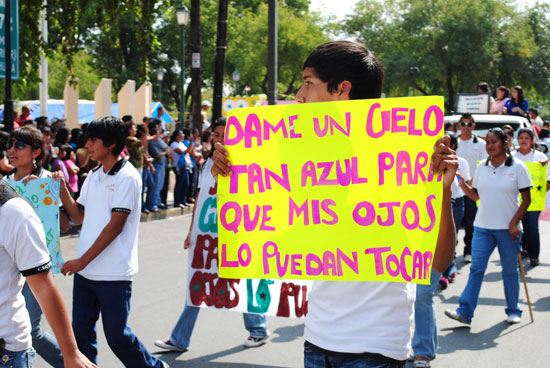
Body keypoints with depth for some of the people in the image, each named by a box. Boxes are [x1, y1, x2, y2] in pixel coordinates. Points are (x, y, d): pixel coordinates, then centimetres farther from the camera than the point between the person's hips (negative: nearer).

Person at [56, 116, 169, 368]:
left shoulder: (127, 177, -11)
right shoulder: (94, 175, 13)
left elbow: (115, 226, -16)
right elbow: (79, 216, 16)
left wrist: (83, 260, -17)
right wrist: (62, 189, 1)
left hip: (113, 274, -7)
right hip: (85, 271, 7)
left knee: (116, 335, 1)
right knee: (81, 334, 8)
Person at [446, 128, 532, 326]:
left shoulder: (517, 167, -4)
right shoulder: (482, 166, 8)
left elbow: (526, 198, -3)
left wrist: (514, 223, -11)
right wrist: (463, 185, -4)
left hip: (508, 228, -3)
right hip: (483, 227, 3)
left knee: (510, 270, 8)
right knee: (476, 268, -2)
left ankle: (513, 310, 22)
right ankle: (465, 311, -4)